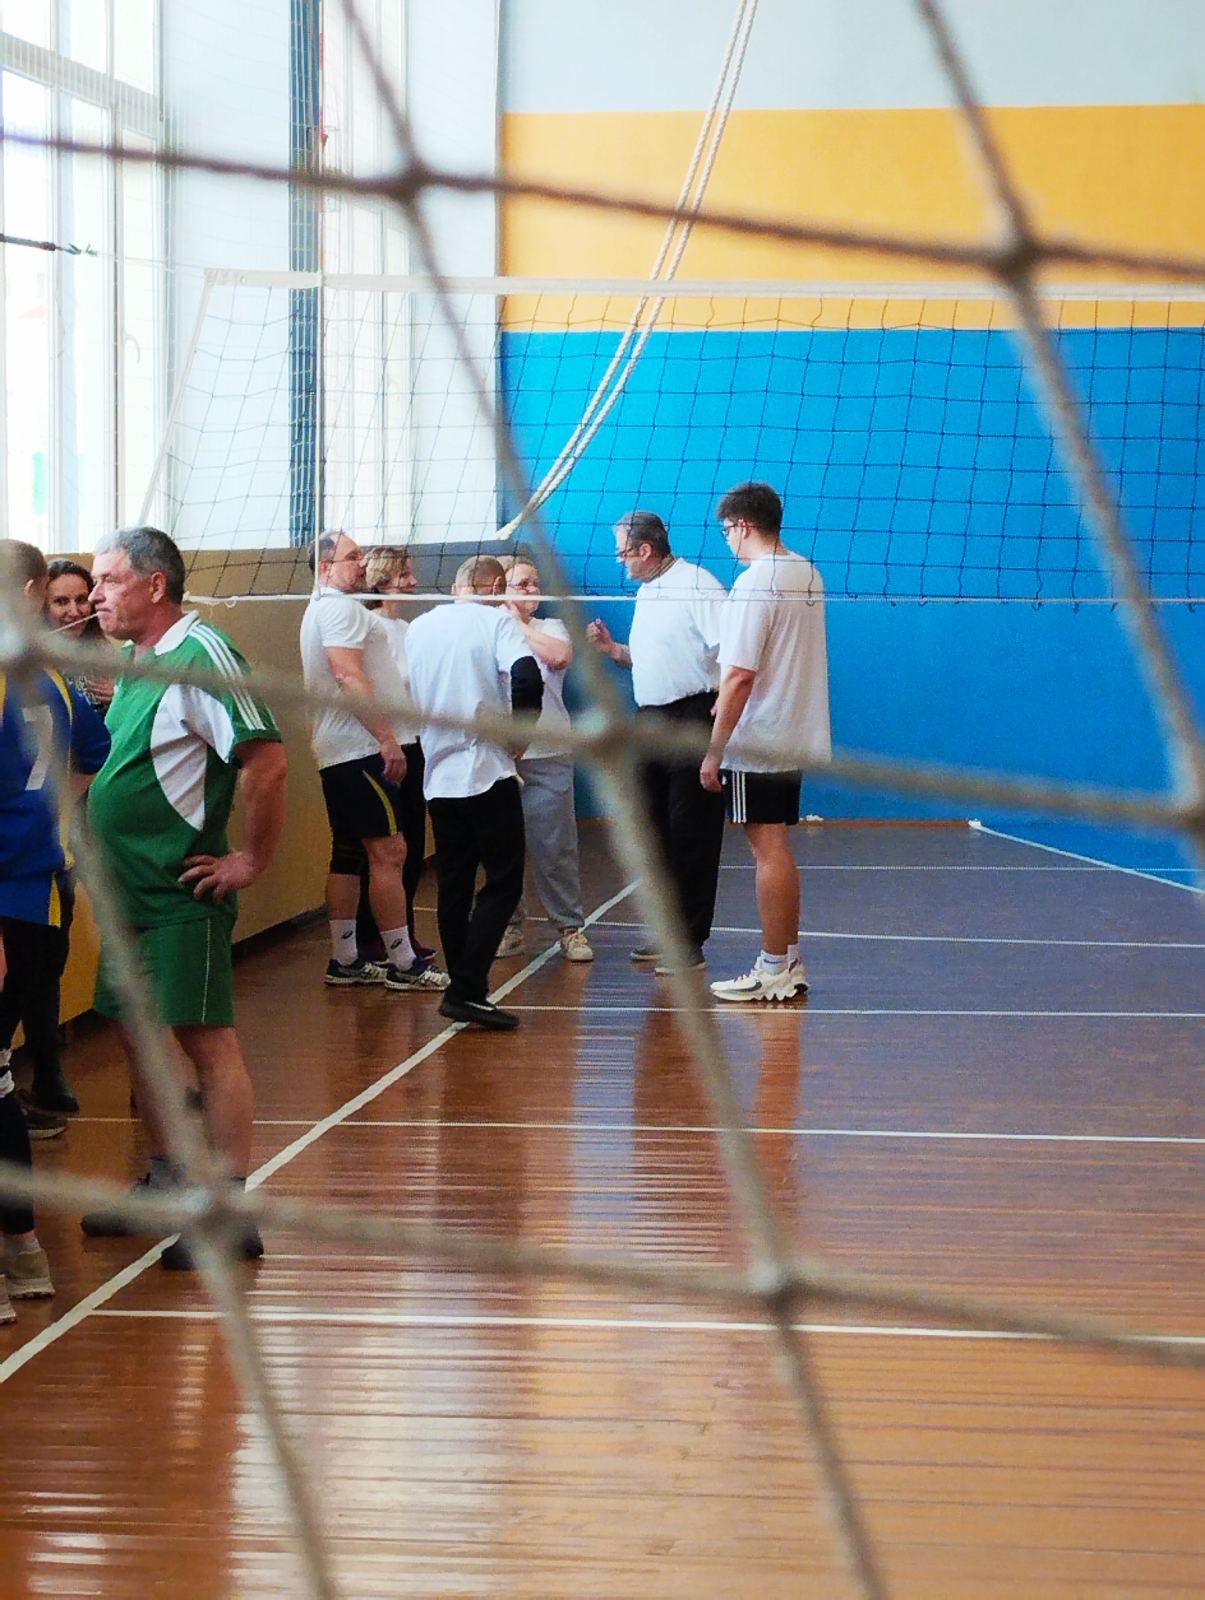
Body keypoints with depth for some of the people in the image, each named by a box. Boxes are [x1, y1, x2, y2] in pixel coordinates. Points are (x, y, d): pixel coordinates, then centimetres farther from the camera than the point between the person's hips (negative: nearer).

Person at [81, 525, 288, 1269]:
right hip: (129, 892, 10)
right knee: (140, 1034, 15)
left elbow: (267, 761, -22)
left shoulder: (201, 657, -16)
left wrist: (252, 863, -17)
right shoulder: (134, 665, 12)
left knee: (208, 1040, -6)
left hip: (183, 894, -9)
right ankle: (169, 1185, 27)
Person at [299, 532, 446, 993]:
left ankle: (345, 959, 13)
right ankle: (403, 964, -9)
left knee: (348, 855, 11)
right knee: (389, 851, -10)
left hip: (338, 753, 11)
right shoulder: (340, 608, -11)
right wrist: (387, 737, -22)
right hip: (361, 749, -11)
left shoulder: (325, 609, 22)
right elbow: (349, 675, -21)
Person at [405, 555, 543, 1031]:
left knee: (453, 885, 12)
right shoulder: (496, 619, -5)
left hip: (438, 775, 5)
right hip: (488, 772, -5)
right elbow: (527, 677, -20)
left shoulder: (419, 626, 10)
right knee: (503, 882, -1)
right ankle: (467, 989, -12)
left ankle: (463, 990, 14)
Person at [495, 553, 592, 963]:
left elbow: (560, 655, -14)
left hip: (546, 756, 0)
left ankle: (570, 928, 8)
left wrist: (519, 624, -5)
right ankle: (509, 927, 15)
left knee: (555, 848, 0)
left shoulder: (550, 628, 9)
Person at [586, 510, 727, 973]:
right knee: (656, 831, 12)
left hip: (693, 720, -9)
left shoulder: (698, 586, -12)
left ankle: (690, 941, -1)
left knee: (691, 836, -5)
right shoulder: (645, 593, 17)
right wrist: (612, 649, 10)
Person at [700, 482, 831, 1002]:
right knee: (777, 851, 15)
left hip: (756, 745, -8)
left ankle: (773, 970, 3)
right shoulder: (808, 576, 8)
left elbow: (740, 676, -21)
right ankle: (788, 963, 20)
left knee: (769, 851, -2)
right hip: (796, 739, 8)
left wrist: (713, 751, -16)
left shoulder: (754, 585, -18)